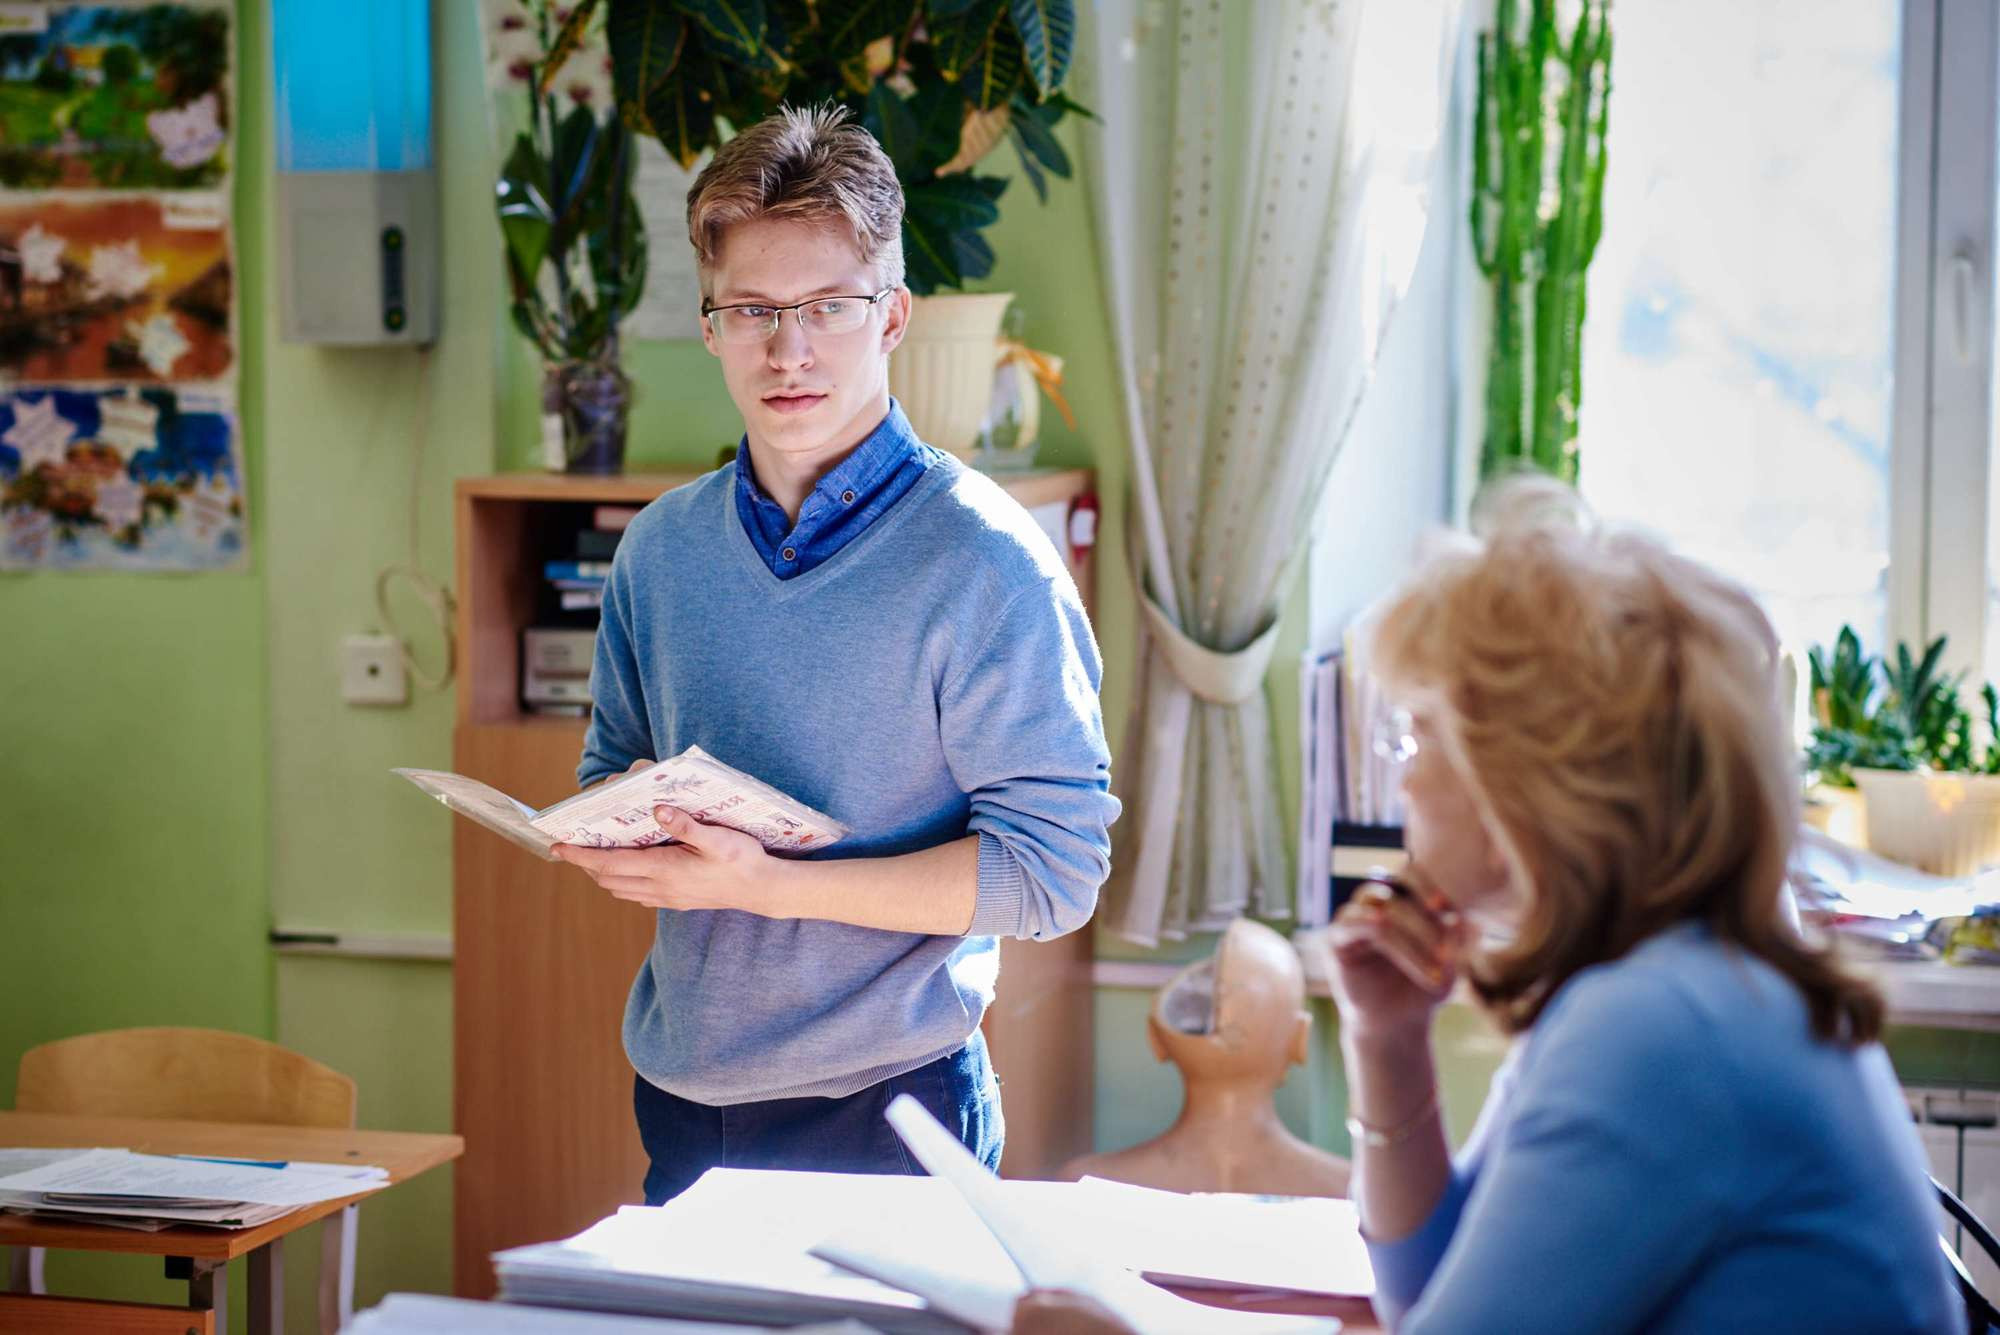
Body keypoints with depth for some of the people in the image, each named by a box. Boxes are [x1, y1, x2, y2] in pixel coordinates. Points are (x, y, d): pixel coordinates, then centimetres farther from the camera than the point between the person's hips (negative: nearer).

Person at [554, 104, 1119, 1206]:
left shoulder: (982, 561, -12)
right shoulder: (662, 549, 6)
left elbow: (1055, 870, -15)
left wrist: (770, 883, -22)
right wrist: (622, 841, -7)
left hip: (886, 1109, -5)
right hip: (680, 1103, 5)